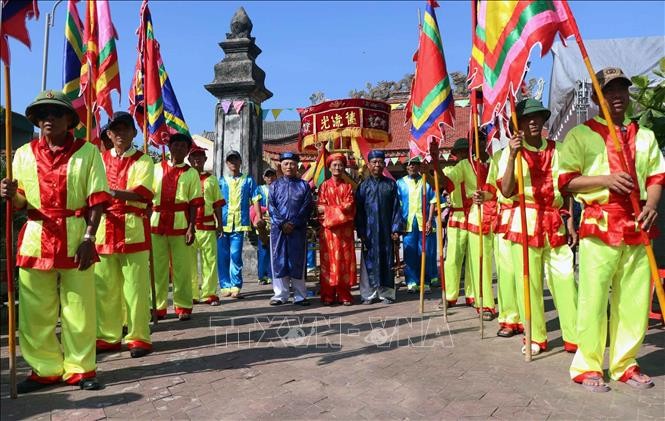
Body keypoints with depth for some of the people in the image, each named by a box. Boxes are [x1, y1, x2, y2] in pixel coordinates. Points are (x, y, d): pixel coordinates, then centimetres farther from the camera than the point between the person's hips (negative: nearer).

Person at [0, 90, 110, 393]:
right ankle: (45, 369, 21)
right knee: (35, 309, 7)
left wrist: (89, 237, -13)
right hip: (35, 238, 3)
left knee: (78, 307, 3)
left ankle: (79, 368, 16)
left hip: (75, 238, -3)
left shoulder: (88, 151, 1)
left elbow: (97, 199, -4)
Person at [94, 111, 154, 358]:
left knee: (135, 285, -3)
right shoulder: (100, 159, 15)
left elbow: (143, 193, -11)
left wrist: (110, 191, -20)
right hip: (105, 228, 4)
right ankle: (108, 337, 19)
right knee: (104, 286, 8)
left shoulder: (143, 160, 3)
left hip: (133, 229, -4)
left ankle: (139, 337, 6)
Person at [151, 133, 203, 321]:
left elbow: (194, 203, 2)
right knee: (157, 265, 5)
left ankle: (183, 306, 9)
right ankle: (158, 306, 15)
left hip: (180, 223, -2)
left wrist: (191, 228, -7)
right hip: (157, 222, 2)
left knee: (182, 266, -1)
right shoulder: (156, 168, 13)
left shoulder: (191, 173, 8)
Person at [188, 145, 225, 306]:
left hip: (208, 225, 1)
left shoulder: (212, 179, 13)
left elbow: (217, 204, 13)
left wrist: (219, 224, 6)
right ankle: (192, 294, 10)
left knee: (210, 260, -1)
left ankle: (209, 293, 6)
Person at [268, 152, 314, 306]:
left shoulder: (304, 185, 9)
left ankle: (300, 296, 8)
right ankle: (280, 295, 10)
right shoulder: (275, 185, 12)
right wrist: (282, 223, -11)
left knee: (298, 262, 1)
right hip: (278, 228, 1)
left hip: (298, 229, -1)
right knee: (279, 261, 2)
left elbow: (307, 207, 0)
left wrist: (294, 223, -11)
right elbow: (271, 207, 3)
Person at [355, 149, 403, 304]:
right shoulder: (363, 186, 4)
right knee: (369, 261, 2)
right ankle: (368, 294, 10)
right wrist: (361, 232, -5)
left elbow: (396, 208, 4)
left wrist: (396, 228, -3)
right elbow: (358, 211, 2)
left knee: (387, 261, 5)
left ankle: (386, 293, 13)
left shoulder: (391, 184, 6)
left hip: (386, 230, 1)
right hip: (369, 231, 0)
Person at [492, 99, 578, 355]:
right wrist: (512, 156, -17)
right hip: (525, 221, -2)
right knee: (529, 281, 1)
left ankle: (575, 337, 11)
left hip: (555, 221, 3)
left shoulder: (556, 150, 12)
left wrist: (569, 219, 8)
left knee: (564, 278, 0)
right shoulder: (511, 151, 3)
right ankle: (536, 337, 13)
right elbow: (506, 191, -8)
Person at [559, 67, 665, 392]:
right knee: (593, 297, -4)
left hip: (636, 226, 5)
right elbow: (566, 180, -3)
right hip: (599, 225, -4)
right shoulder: (580, 134, 3)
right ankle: (587, 366, 9)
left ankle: (625, 364, 21)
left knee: (634, 298, 7)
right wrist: (606, 179, -16)